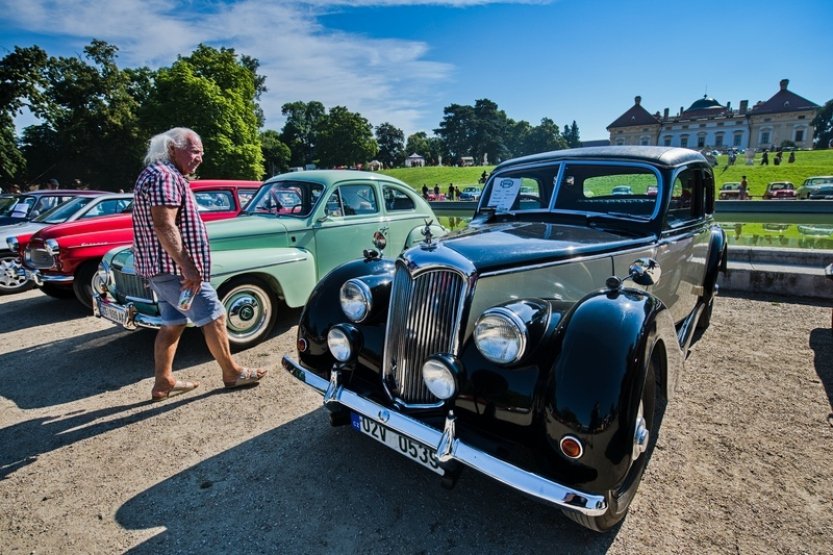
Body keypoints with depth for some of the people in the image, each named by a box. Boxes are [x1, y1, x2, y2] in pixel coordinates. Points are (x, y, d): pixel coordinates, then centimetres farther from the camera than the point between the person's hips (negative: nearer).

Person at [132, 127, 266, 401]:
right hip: (175, 267, -10)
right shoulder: (165, 176, -16)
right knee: (214, 317, -1)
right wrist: (187, 266, -28)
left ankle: (163, 383, 20)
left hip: (161, 267, 10)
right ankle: (232, 373, 11)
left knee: (172, 324, 14)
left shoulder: (155, 174, 18)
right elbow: (164, 226, -25)